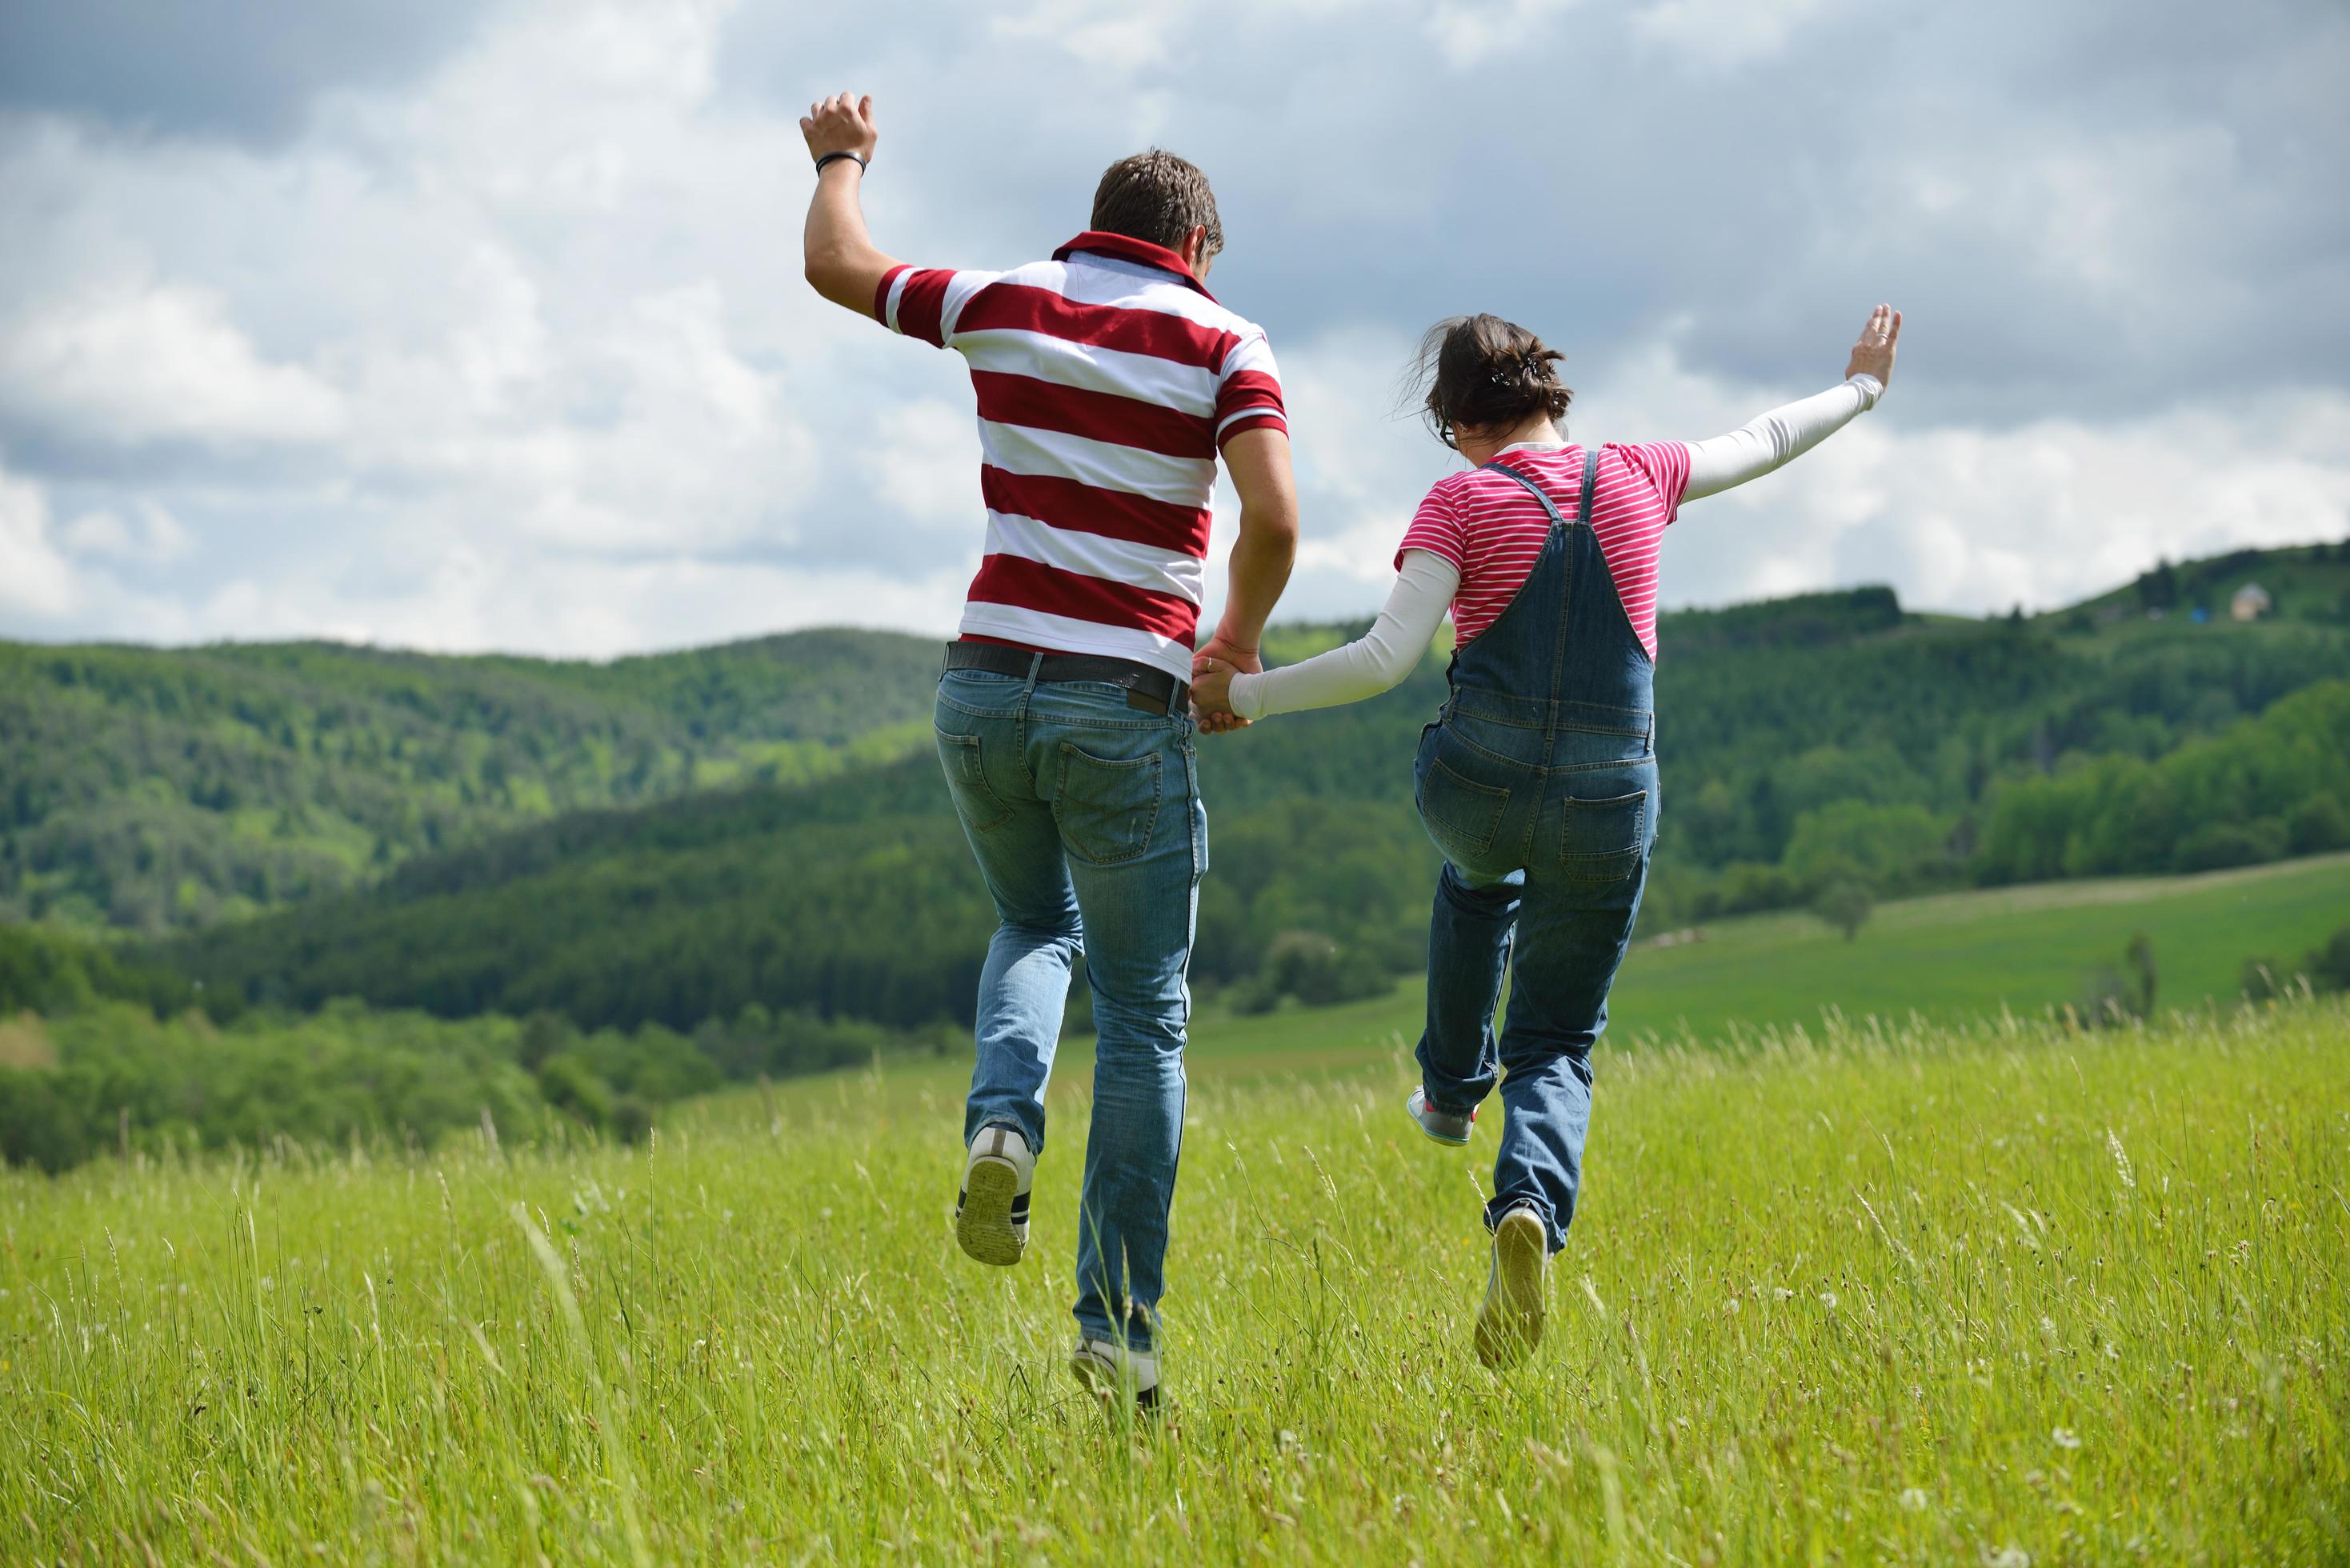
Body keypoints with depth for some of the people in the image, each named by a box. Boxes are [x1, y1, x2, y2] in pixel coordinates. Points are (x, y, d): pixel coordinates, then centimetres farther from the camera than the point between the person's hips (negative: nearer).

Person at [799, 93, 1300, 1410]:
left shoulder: (1005, 305, 7)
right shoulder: (1223, 342, -1)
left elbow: (837, 265, 23)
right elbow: (1274, 518, -16)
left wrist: (842, 159, 42)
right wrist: (1241, 640, 3)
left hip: (990, 683, 3)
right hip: (1127, 708, -3)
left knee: (1036, 927, 29)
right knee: (1143, 1018, 7)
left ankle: (1003, 1124, -1)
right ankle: (1119, 1329, 2)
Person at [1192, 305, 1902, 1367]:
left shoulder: (1462, 502, -4)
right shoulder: (1638, 481, 7)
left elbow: (1385, 660, -13)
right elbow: (1765, 443, 25)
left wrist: (1244, 694, -4)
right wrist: (1861, 389, 43)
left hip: (1473, 785, -1)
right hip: (1606, 806, 1)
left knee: (1479, 878, 39)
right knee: (1557, 1048, 10)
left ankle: (1453, 1087, 47)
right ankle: (1530, 1208, -20)